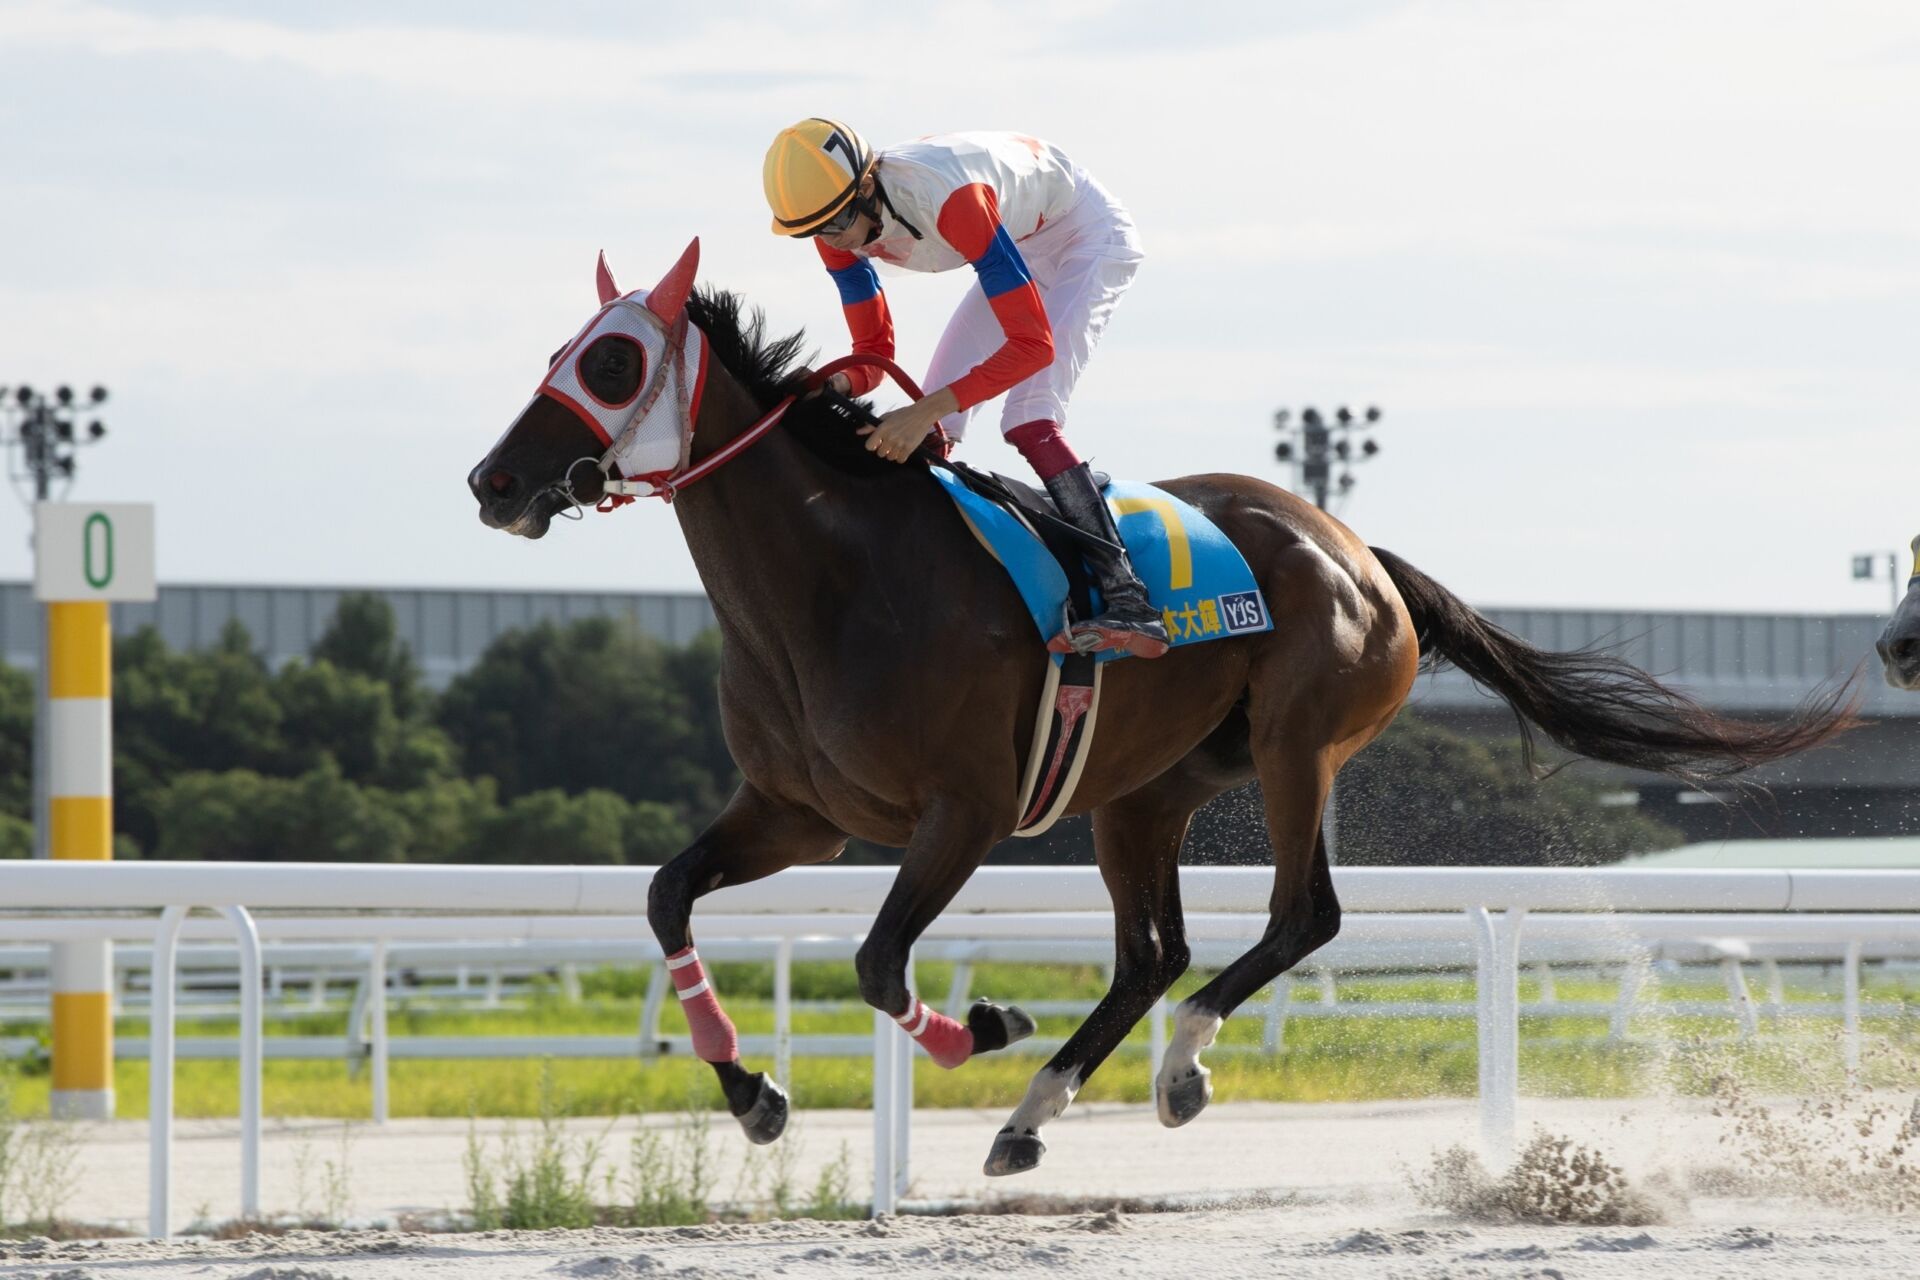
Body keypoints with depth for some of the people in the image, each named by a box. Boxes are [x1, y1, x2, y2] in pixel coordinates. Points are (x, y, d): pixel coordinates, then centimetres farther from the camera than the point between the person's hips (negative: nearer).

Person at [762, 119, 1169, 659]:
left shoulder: (944, 199, -41)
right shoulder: (839, 226, -17)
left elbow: (1033, 343, -41)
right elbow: (874, 350, -7)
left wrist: (926, 411, -48)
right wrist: (841, 384, -31)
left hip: (1090, 236, -8)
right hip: (1024, 248, 8)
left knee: (1028, 420, -24)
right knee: (935, 428, -3)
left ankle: (1129, 603, -29)